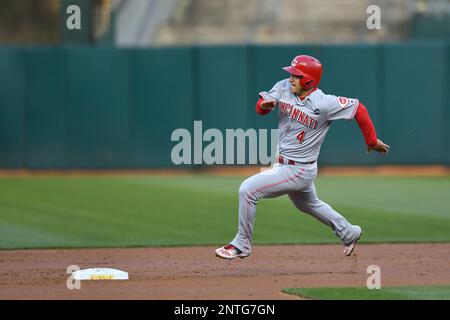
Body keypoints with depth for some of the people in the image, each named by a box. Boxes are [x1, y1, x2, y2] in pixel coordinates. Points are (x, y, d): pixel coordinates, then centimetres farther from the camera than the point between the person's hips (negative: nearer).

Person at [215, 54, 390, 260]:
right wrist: (265, 105, -28)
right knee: (309, 204, 29)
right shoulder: (284, 88, -5)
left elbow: (358, 108, -15)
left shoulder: (324, 103, -23)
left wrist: (371, 141, -8)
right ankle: (349, 233, 49)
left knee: (248, 189, -16)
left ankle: (242, 245, -3)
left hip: (299, 171, -8)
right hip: (284, 164, 8)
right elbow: (261, 106, -3)